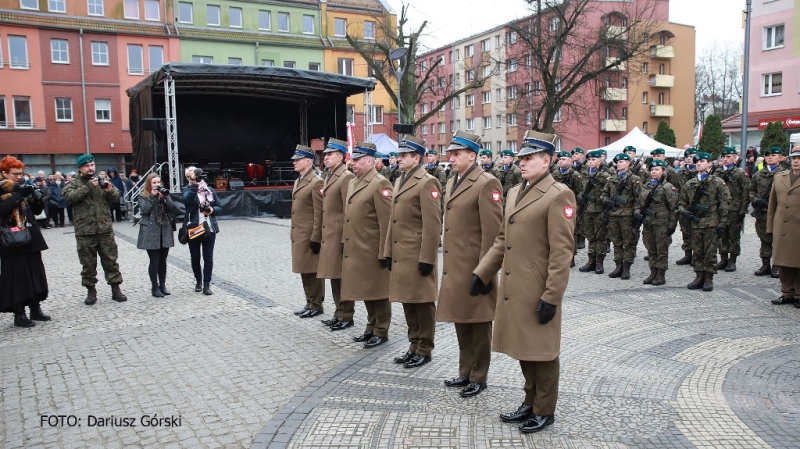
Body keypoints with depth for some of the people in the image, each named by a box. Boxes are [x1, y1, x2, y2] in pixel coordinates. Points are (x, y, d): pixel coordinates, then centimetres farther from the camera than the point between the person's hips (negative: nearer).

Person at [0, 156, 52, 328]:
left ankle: (35, 308, 21)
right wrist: (18, 196, -26)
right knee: (16, 278, -2)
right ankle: (19, 314, 6)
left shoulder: (22, 187, 12)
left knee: (35, 275, 10)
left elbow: (37, 210, 12)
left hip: (30, 240, 6)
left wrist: (37, 197, -7)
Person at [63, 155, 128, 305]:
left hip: (106, 230, 1)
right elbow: (69, 197, -15)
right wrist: (89, 186, -19)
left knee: (111, 261, 5)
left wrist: (110, 190, -16)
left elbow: (117, 198, 5)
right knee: (88, 264, 7)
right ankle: (91, 291, 19)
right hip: (85, 232, -1)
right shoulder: (73, 184, 5)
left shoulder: (102, 181, 11)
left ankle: (116, 289, 12)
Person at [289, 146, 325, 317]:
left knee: (313, 271, 1)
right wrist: (292, 233, 18)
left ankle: (316, 305, 11)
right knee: (304, 270, 15)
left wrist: (315, 238, -19)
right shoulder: (298, 181, 15)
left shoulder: (316, 182, -13)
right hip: (298, 235, 9)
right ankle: (309, 303, 26)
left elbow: (319, 213, -17)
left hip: (310, 236, -9)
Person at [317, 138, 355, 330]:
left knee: (342, 277, -1)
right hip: (328, 236, 9)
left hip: (339, 236, -9)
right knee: (334, 277, 15)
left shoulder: (346, 177, -12)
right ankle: (339, 313, 26)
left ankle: (346, 316, 9)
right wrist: (322, 236, 17)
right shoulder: (328, 179, 16)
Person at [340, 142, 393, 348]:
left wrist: (384, 252, -18)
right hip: (355, 250, 8)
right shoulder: (353, 182, 13)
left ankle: (381, 332, 18)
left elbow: (386, 221, -17)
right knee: (365, 290, 17)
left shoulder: (380, 184, -14)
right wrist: (344, 241, 16)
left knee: (378, 292, 5)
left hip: (372, 251, -8)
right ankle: (371, 327, 31)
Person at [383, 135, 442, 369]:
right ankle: (414, 345, 28)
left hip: (418, 256, -9)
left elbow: (433, 225, -16)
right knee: (407, 302, 15)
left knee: (423, 303, 3)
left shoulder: (427, 183, -11)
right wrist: (389, 252, 15)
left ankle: (424, 350, 15)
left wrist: (427, 259, -18)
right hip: (401, 255, 9)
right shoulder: (399, 182, 15)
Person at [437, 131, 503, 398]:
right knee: (460, 321, 17)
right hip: (454, 267, 8)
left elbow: (492, 232, -17)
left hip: (474, 268, -8)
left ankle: (479, 378, 21)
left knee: (478, 324, 6)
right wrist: (446, 264, 17)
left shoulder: (487, 184, -14)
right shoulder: (452, 182, 13)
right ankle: (465, 372, 32)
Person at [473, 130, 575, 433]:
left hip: (537, 292, -7)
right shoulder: (514, 192, 13)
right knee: (522, 349, 18)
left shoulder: (558, 195, -12)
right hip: (512, 289, 7)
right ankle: (530, 402, 34)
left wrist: (551, 297, -18)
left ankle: (545, 411, 24)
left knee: (541, 352, 7)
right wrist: (482, 273, 13)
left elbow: (562, 251, -16)